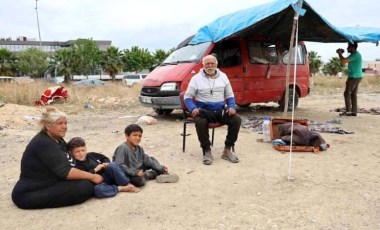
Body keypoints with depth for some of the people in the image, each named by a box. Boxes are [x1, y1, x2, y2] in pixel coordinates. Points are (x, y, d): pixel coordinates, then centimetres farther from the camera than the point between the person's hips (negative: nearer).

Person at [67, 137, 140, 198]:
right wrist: (95, 170, -18)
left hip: (107, 177, 4)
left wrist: (106, 163, 0)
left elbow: (105, 158, 23)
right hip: (98, 184, -4)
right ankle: (121, 188, -22)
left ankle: (128, 185, -16)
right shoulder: (76, 166, -6)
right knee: (97, 189, -40)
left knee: (112, 165, -26)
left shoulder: (91, 155, 9)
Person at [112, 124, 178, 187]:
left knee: (152, 159, 13)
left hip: (137, 169, 9)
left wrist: (161, 168, 0)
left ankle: (162, 173, -8)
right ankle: (147, 175, -5)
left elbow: (147, 160, 7)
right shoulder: (122, 148, -21)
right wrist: (134, 172, -31)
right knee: (139, 180, -37)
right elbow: (119, 165, -27)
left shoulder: (139, 149, 4)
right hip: (126, 174, -9)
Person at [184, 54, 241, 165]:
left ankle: (227, 150, -9)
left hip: (220, 110, 3)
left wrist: (231, 107, -6)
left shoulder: (223, 77, 11)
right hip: (204, 110, -3)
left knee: (237, 119, -21)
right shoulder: (196, 78, 2)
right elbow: (187, 97, 1)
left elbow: (230, 96, 15)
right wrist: (193, 108, -20)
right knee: (200, 122, -37)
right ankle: (207, 151, -19)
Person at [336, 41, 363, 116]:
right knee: (353, 94, 10)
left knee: (347, 93, -6)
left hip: (354, 77, -10)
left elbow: (343, 61, -26)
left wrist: (339, 53, -11)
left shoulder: (355, 55, -17)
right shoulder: (355, 54, 15)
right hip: (357, 76, 10)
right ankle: (354, 111, 11)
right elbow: (345, 61, 24)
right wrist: (341, 53, 13)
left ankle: (348, 111, -4)